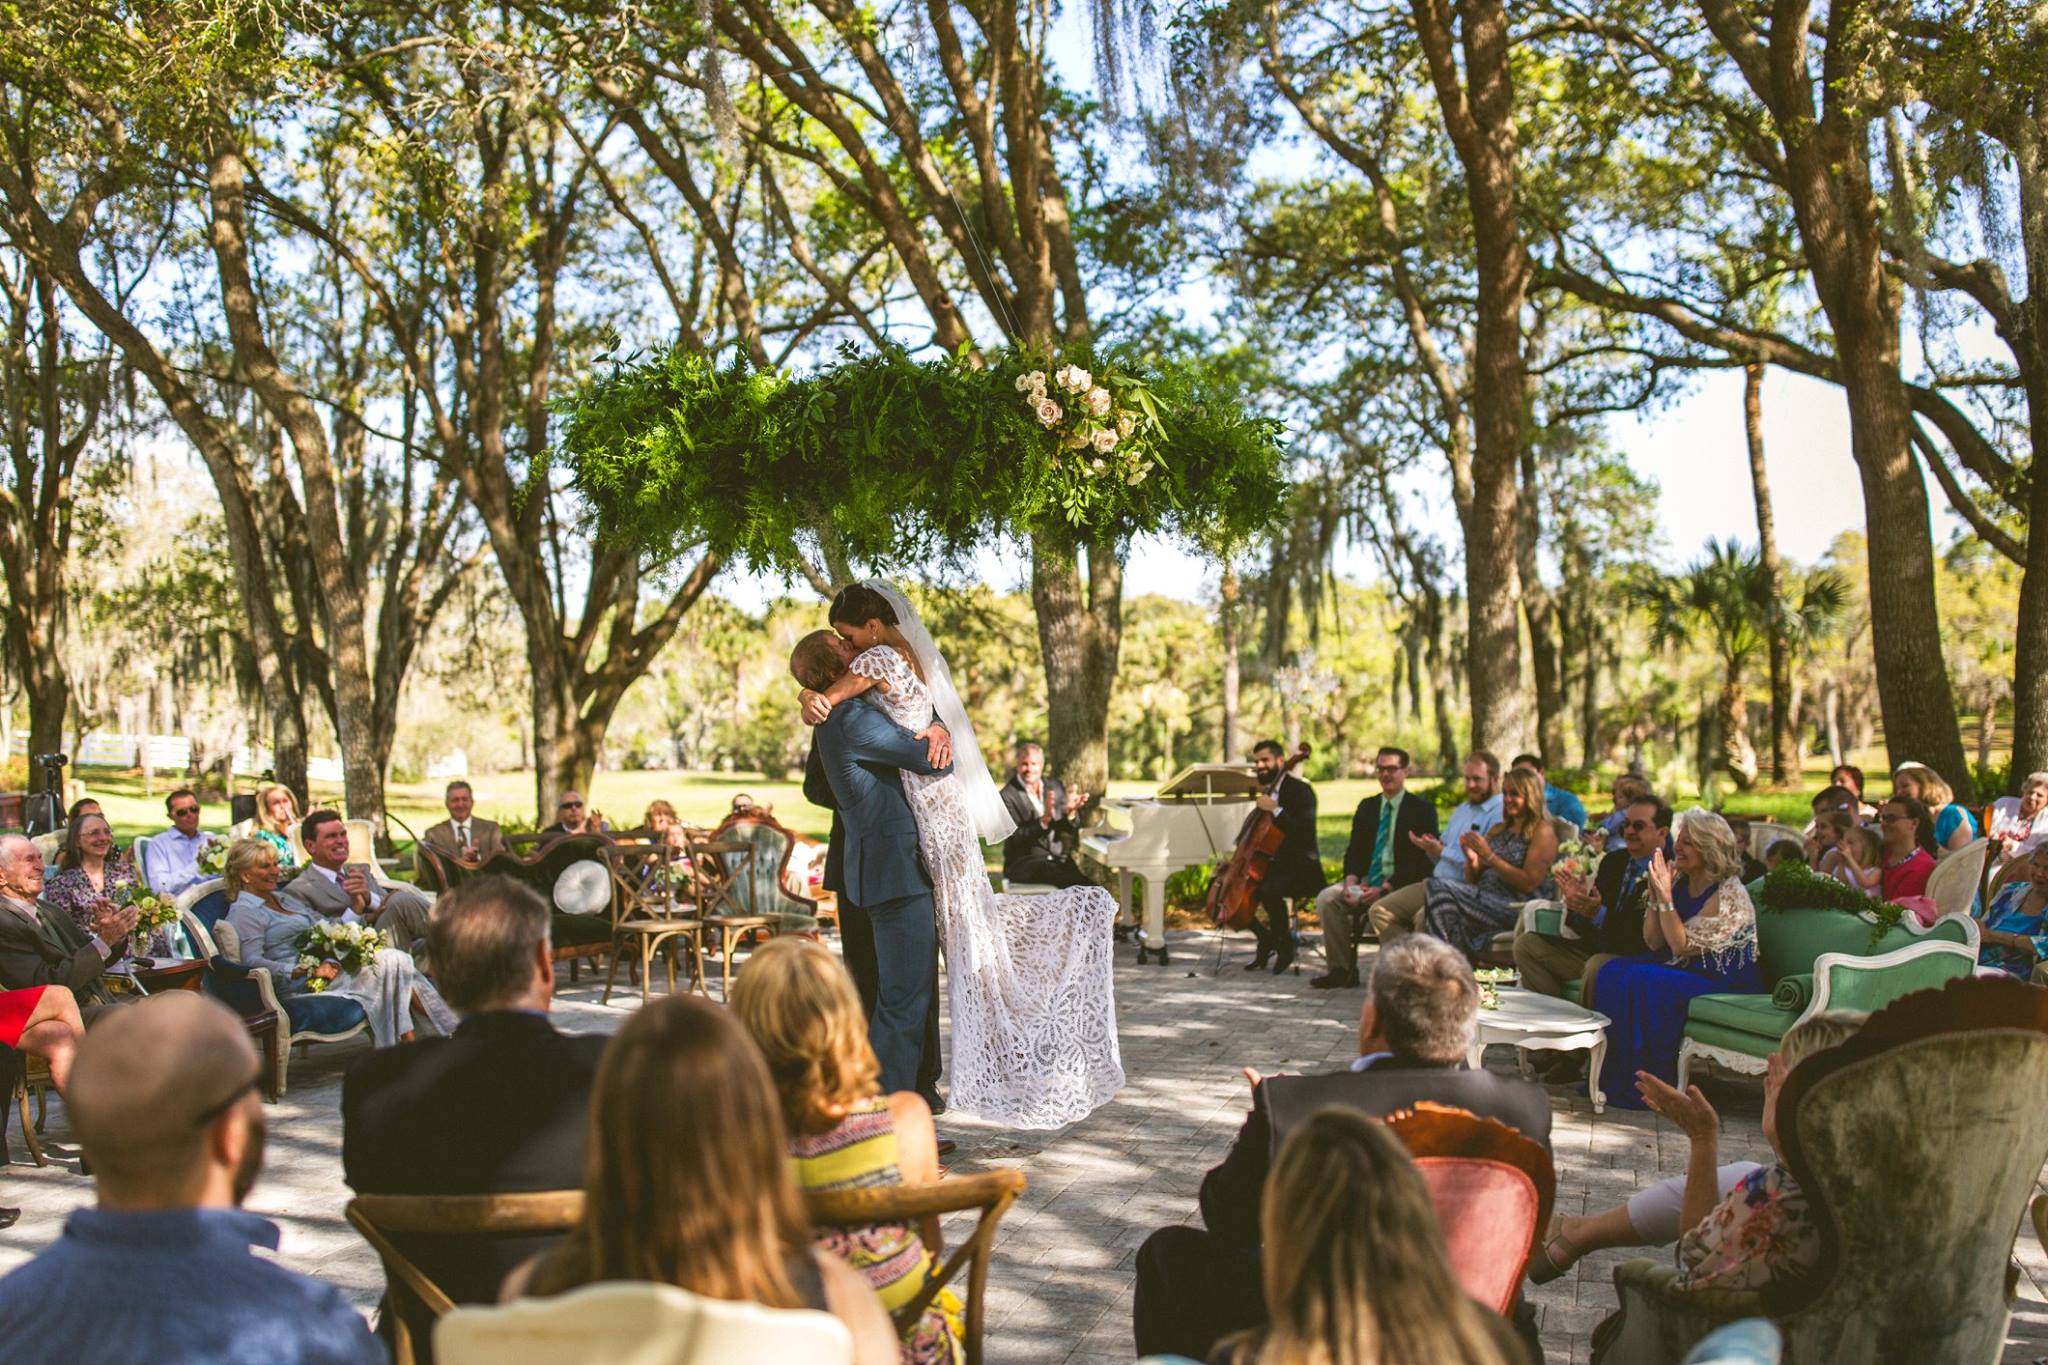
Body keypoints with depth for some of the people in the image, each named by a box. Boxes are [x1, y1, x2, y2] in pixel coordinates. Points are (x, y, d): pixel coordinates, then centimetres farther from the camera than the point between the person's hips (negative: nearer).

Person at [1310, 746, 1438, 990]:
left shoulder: (1422, 810, -2)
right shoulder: (1367, 807, 16)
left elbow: (1420, 861, -10)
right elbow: (1354, 850, 12)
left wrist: (1384, 889, -21)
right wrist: (1351, 880, -10)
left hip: (1402, 885, -6)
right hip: (1367, 881, 6)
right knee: (1327, 898, -18)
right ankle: (1341, 969, -11)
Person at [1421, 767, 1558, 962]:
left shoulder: (1542, 831, 2)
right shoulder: (1498, 830, 25)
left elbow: (1529, 883, -9)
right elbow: (1473, 880, 24)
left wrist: (1489, 856, -12)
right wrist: (1472, 859, 2)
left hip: (1514, 907, -7)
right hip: (1483, 898, 7)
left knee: (1441, 891, -29)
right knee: (1435, 886, -26)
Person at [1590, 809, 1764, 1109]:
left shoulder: (1729, 894, -16)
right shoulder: (1678, 880, 5)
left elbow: (1682, 946, -19)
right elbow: (1653, 941, 3)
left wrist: (1665, 897, -24)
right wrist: (1655, 896, -10)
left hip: (1724, 982, -7)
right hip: (1682, 968, 8)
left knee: (1641, 984, -29)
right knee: (1613, 972, -16)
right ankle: (1610, 1078, -11)